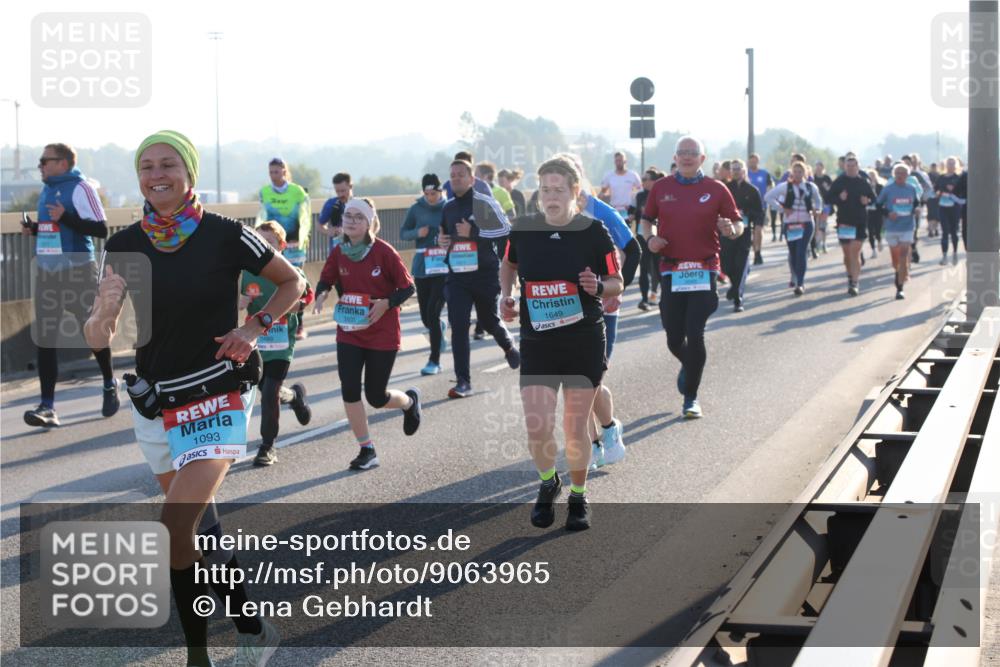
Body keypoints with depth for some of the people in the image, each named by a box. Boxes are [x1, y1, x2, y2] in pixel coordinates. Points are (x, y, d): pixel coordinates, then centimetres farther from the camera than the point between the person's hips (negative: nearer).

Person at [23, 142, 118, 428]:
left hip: (78, 271, -7)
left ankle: (110, 385, 33)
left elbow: (101, 229, -16)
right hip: (46, 273, 7)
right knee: (45, 338, -3)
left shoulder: (80, 188, -10)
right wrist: (33, 229, 4)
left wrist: (65, 217, -24)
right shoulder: (46, 191, 13)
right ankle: (47, 406, -5)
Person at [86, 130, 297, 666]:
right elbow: (98, 340, -1)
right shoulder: (124, 246, 0)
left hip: (218, 397, -5)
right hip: (155, 402, 5)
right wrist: (106, 308, -23)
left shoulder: (224, 235, -9)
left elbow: (291, 283, 6)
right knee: (201, 531, 12)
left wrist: (255, 327, -10)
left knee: (174, 535, -18)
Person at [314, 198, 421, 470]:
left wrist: (386, 303, -27)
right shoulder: (339, 253, -3)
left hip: (383, 334, -4)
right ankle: (367, 450, 7)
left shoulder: (384, 252, -15)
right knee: (349, 391, -7)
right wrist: (321, 294, -15)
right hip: (349, 333, 4)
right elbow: (326, 280, 7)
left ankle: (409, 401, 38)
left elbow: (407, 287, -10)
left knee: (376, 397, 2)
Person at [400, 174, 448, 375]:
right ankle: (440, 329, 48)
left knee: (433, 313, -12)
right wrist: (417, 233, -11)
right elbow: (403, 233, 9)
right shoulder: (416, 209, 4)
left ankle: (434, 361, -1)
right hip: (422, 266, 3)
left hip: (444, 266, -3)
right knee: (426, 316, 10)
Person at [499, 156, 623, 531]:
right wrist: (506, 296, 5)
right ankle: (548, 483, 22)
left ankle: (578, 497, 27)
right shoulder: (522, 230, 0)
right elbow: (509, 265, 21)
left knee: (575, 429, 5)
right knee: (536, 427, -8)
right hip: (536, 344, 2)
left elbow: (617, 284, 1)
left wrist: (598, 286, -20)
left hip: (585, 344, -2)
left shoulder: (594, 232, -6)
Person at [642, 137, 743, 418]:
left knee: (695, 335, -9)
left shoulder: (716, 189, 3)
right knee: (674, 339, 5)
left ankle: (691, 397, 6)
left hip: (704, 271, -2)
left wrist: (731, 229, -16)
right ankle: (688, 366, 41)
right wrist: (650, 239, -2)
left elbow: (738, 223, 7)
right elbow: (648, 219, 19)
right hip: (671, 271, 2)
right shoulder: (660, 188, 8)